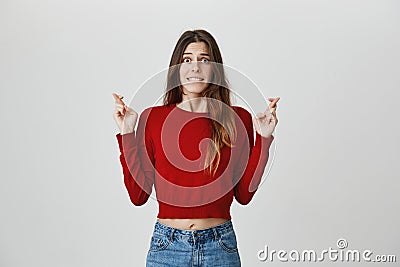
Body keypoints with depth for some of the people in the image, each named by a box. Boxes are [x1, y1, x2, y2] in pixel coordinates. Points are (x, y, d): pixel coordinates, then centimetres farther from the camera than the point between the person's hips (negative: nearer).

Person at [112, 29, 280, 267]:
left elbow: (244, 194, 0)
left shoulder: (238, 119, -2)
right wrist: (127, 134, -8)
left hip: (220, 246, 1)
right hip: (168, 246, 0)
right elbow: (138, 195, -4)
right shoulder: (153, 118, -3)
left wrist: (263, 139, -5)